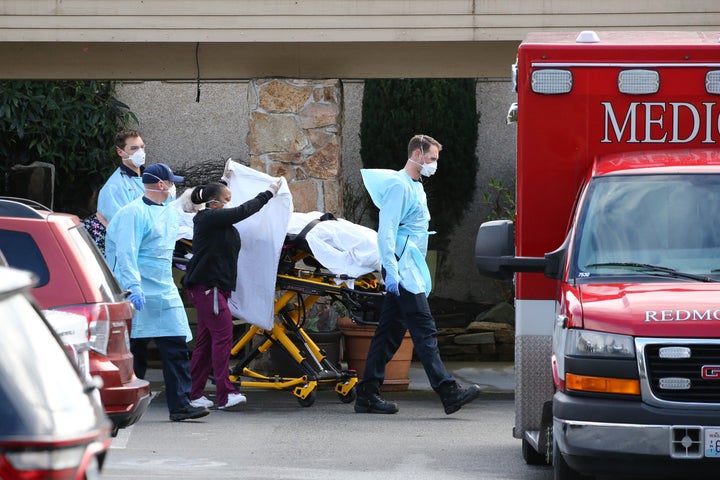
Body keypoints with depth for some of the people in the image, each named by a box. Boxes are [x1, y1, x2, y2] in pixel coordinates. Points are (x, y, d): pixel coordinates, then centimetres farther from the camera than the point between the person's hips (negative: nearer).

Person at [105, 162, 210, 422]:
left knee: (177, 347, -1)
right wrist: (134, 286, -26)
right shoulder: (133, 213, -11)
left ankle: (180, 404, -2)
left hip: (165, 292, 8)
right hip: (138, 294, -8)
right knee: (134, 351, -1)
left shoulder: (169, 213, 15)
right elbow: (126, 253, -18)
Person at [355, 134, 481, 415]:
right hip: (403, 268, -10)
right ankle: (448, 391, -16)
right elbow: (386, 229, -17)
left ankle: (367, 394, 10)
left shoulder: (416, 187, 21)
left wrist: (424, 278, 24)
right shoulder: (399, 186, -10)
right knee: (424, 330, -12)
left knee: (390, 331, 9)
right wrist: (390, 271, -23)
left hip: (412, 269, 10)